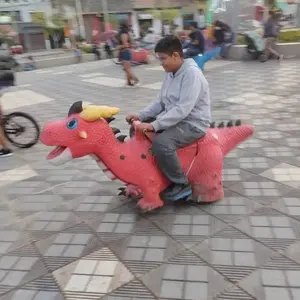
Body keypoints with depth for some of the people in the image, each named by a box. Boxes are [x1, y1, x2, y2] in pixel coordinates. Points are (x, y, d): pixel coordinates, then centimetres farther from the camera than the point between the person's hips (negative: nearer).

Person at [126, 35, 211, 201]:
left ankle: (182, 184, -13)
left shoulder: (192, 73, -20)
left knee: (161, 143, -34)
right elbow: (160, 103, 13)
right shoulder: (170, 73, 8)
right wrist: (140, 116, -1)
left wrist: (154, 125, -32)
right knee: (137, 130, 7)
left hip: (193, 124, -9)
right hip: (173, 120, 10)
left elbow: (182, 109, -29)